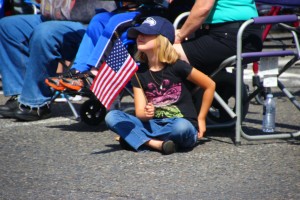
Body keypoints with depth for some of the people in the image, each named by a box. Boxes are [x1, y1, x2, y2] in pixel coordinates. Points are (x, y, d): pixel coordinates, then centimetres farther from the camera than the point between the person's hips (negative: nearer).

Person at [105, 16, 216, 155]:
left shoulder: (177, 67, -7)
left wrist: (201, 119, 3)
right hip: (154, 125, 4)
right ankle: (155, 144, -27)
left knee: (181, 127, -41)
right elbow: (139, 112, 1)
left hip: (182, 123, -4)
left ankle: (135, 138, -17)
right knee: (111, 117, -15)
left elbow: (210, 85, 1)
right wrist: (146, 114, -23)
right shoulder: (139, 73, 5)